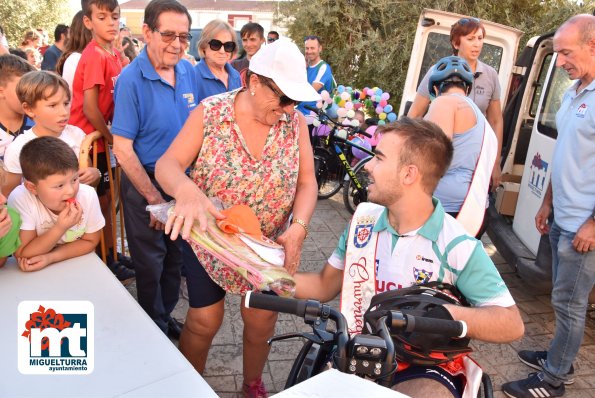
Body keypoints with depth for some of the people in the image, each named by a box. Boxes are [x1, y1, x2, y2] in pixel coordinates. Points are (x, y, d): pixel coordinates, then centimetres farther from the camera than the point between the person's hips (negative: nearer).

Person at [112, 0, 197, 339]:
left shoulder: (189, 72, -1)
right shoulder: (131, 79, -17)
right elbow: (123, 149, -17)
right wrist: (155, 199, -15)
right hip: (145, 184, -5)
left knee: (176, 257, 18)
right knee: (151, 263, 11)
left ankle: (167, 316, 41)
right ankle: (156, 330, 33)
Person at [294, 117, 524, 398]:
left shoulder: (457, 246, -13)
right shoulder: (363, 220, 1)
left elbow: (511, 324, -11)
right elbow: (325, 286, 10)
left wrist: (448, 314, -28)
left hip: (423, 369, -4)